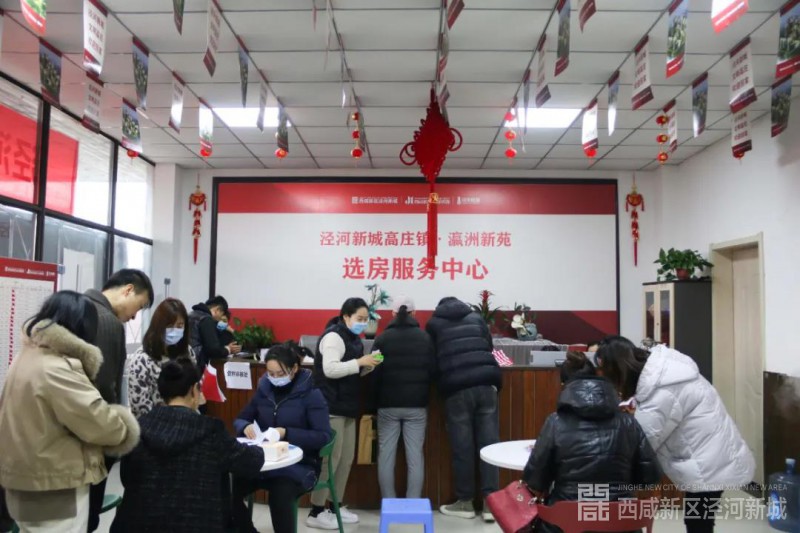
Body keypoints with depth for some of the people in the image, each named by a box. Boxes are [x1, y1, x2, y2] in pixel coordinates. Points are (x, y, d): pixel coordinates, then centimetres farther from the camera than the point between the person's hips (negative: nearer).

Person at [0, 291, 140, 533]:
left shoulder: (29, 355, 8)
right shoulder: (55, 369, -24)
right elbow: (99, 420, -22)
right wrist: (125, 428, -2)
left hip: (28, 481, 10)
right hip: (52, 489, -10)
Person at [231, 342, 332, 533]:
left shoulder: (311, 395, -8)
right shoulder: (263, 389, 7)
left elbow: (324, 436, -13)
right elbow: (240, 419, 16)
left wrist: (287, 433, -24)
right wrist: (245, 427, -9)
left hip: (298, 465, -5)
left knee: (279, 496, -34)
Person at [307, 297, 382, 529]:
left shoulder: (353, 338, 17)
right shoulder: (334, 336, -13)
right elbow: (330, 370, -24)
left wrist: (367, 366, 4)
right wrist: (359, 362, -24)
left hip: (346, 407, 10)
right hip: (331, 408, -10)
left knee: (346, 459, 12)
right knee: (329, 459, -7)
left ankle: (336, 506, 22)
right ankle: (316, 513, 2)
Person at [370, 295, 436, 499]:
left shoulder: (383, 338, -3)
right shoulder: (425, 337, -1)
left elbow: (374, 372, -3)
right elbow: (433, 370, 2)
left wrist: (376, 400, 8)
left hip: (388, 404, 0)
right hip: (416, 404, 1)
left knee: (386, 455, 7)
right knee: (415, 456, 5)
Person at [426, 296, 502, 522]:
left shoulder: (434, 323, 16)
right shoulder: (475, 317, 22)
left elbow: (431, 356, 20)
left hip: (457, 388, -2)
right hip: (486, 383, 2)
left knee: (462, 447, 5)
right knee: (489, 443, 4)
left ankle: (465, 502, 15)